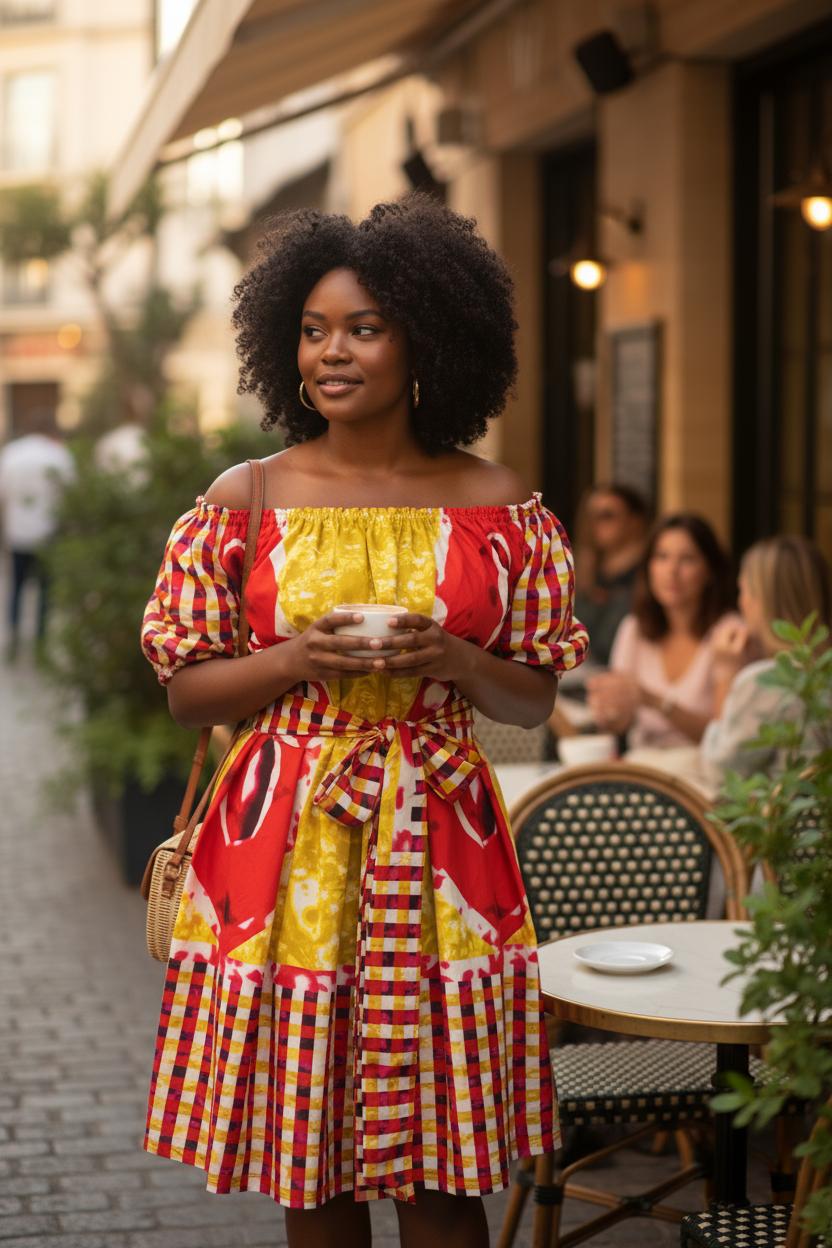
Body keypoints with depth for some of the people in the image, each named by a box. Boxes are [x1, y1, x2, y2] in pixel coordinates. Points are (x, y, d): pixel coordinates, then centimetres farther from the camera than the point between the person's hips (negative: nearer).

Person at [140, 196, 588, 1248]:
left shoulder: (497, 508, 3)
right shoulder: (245, 499, 2)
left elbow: (535, 702, 6)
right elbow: (186, 689, 4)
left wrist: (452, 659, -13)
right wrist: (293, 661, -14)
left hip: (436, 849, 0)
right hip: (284, 846, 0)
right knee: (308, 1162, 7)